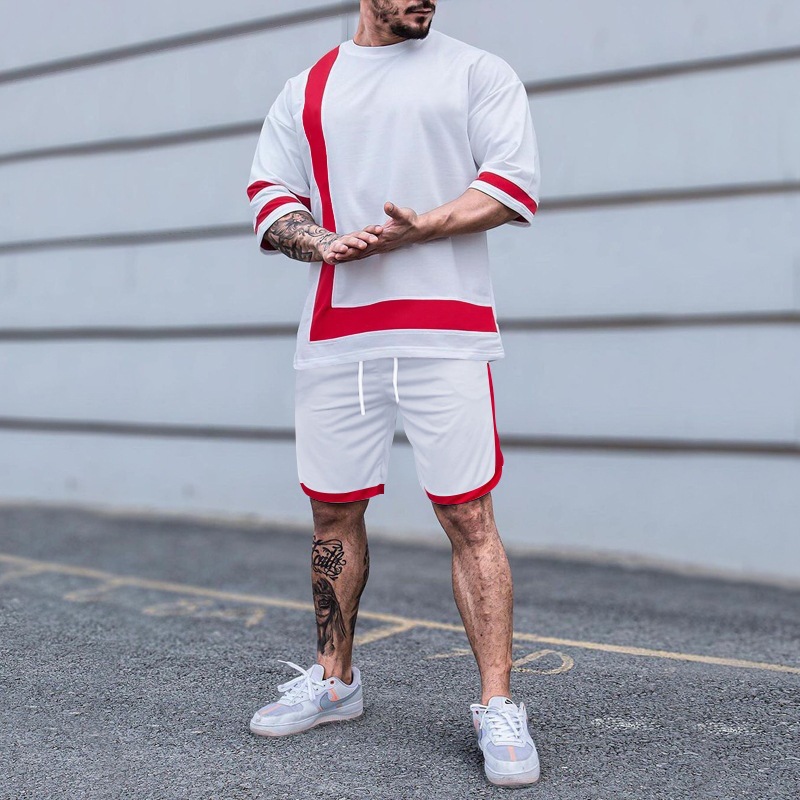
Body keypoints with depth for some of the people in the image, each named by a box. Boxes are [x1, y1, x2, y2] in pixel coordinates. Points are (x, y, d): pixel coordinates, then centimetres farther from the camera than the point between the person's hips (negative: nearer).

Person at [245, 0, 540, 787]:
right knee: (332, 511, 9)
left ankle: (497, 708, 2)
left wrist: (418, 230, -15)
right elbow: (270, 193, 14)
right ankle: (335, 679, 27)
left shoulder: (478, 72, 9)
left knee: (467, 515, -8)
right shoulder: (304, 91, 18)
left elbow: (513, 182, -2)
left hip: (445, 330, -3)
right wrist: (320, 242, -7)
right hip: (334, 333, 4)